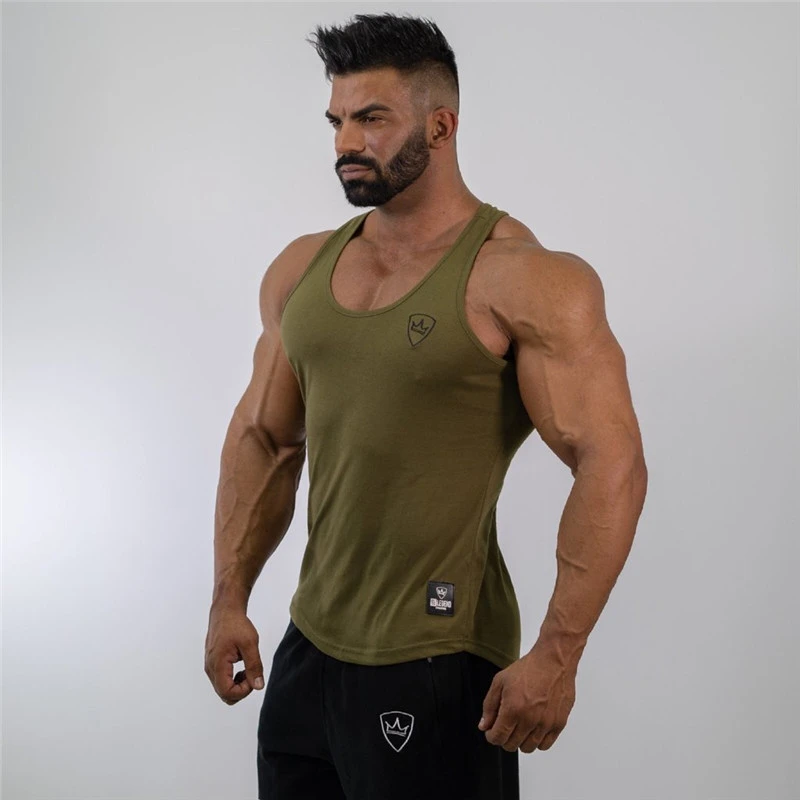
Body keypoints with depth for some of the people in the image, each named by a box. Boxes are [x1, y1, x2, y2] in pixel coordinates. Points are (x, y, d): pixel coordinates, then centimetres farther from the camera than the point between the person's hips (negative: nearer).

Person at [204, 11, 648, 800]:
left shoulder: (524, 280, -13)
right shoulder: (301, 269, 8)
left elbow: (611, 465, -18)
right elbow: (261, 437, 15)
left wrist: (556, 656, -22)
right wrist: (230, 599, 8)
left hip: (434, 668, -6)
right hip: (309, 646, 6)